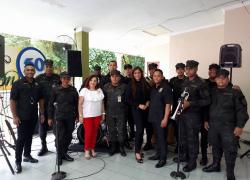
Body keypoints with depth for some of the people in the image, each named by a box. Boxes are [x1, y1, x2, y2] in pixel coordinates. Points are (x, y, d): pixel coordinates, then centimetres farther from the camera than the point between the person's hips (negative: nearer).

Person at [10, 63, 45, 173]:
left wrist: (42, 113, 9)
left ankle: (27, 155, 30)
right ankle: (18, 162, 8)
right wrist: (14, 116, -14)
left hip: (34, 116, 5)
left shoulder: (37, 84, 7)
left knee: (29, 136, 15)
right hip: (22, 117, -5)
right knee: (21, 138, -2)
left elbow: (41, 100, 12)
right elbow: (12, 101, -10)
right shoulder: (18, 84, -7)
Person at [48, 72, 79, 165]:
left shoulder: (73, 90, 3)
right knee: (61, 137, -5)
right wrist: (50, 117, 1)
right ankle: (59, 156, 13)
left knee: (68, 136, 9)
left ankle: (64, 153, 28)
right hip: (59, 117, -3)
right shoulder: (56, 90, -2)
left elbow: (76, 103, 8)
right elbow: (51, 104, 2)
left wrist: (77, 115, 8)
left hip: (70, 117, 3)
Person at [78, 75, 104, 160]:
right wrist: (80, 115, -10)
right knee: (88, 133, -3)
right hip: (87, 115, -3)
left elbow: (102, 103, 10)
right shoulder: (84, 90, -5)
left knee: (94, 132, 8)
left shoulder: (99, 90, 7)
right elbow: (80, 104, -6)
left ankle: (92, 149, 23)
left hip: (97, 115, 4)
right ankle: (87, 150, 15)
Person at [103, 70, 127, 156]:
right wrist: (105, 110, 2)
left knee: (121, 130, 5)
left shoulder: (124, 86, -2)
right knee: (112, 130, 12)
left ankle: (121, 147, 23)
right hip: (109, 113, 2)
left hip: (121, 113, -2)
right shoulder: (106, 87, 2)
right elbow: (103, 99, 5)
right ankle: (113, 146, 28)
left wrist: (125, 107, -4)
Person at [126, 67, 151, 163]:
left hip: (145, 109, 4)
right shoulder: (131, 85, -1)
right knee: (139, 130, -10)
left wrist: (148, 103, -6)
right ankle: (137, 152, -3)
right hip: (136, 109, -4)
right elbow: (128, 99, -4)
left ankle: (138, 148, 22)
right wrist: (139, 105, -13)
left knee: (142, 130, 8)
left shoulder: (145, 83, 8)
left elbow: (150, 95, 13)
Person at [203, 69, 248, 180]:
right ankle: (216, 165, 37)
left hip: (229, 127, -4)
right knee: (216, 147, 18)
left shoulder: (235, 92, -6)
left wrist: (240, 126, -15)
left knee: (230, 150, 1)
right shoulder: (212, 92, 9)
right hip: (213, 125, 5)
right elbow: (207, 107, 15)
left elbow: (241, 110, -9)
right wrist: (206, 120, 13)